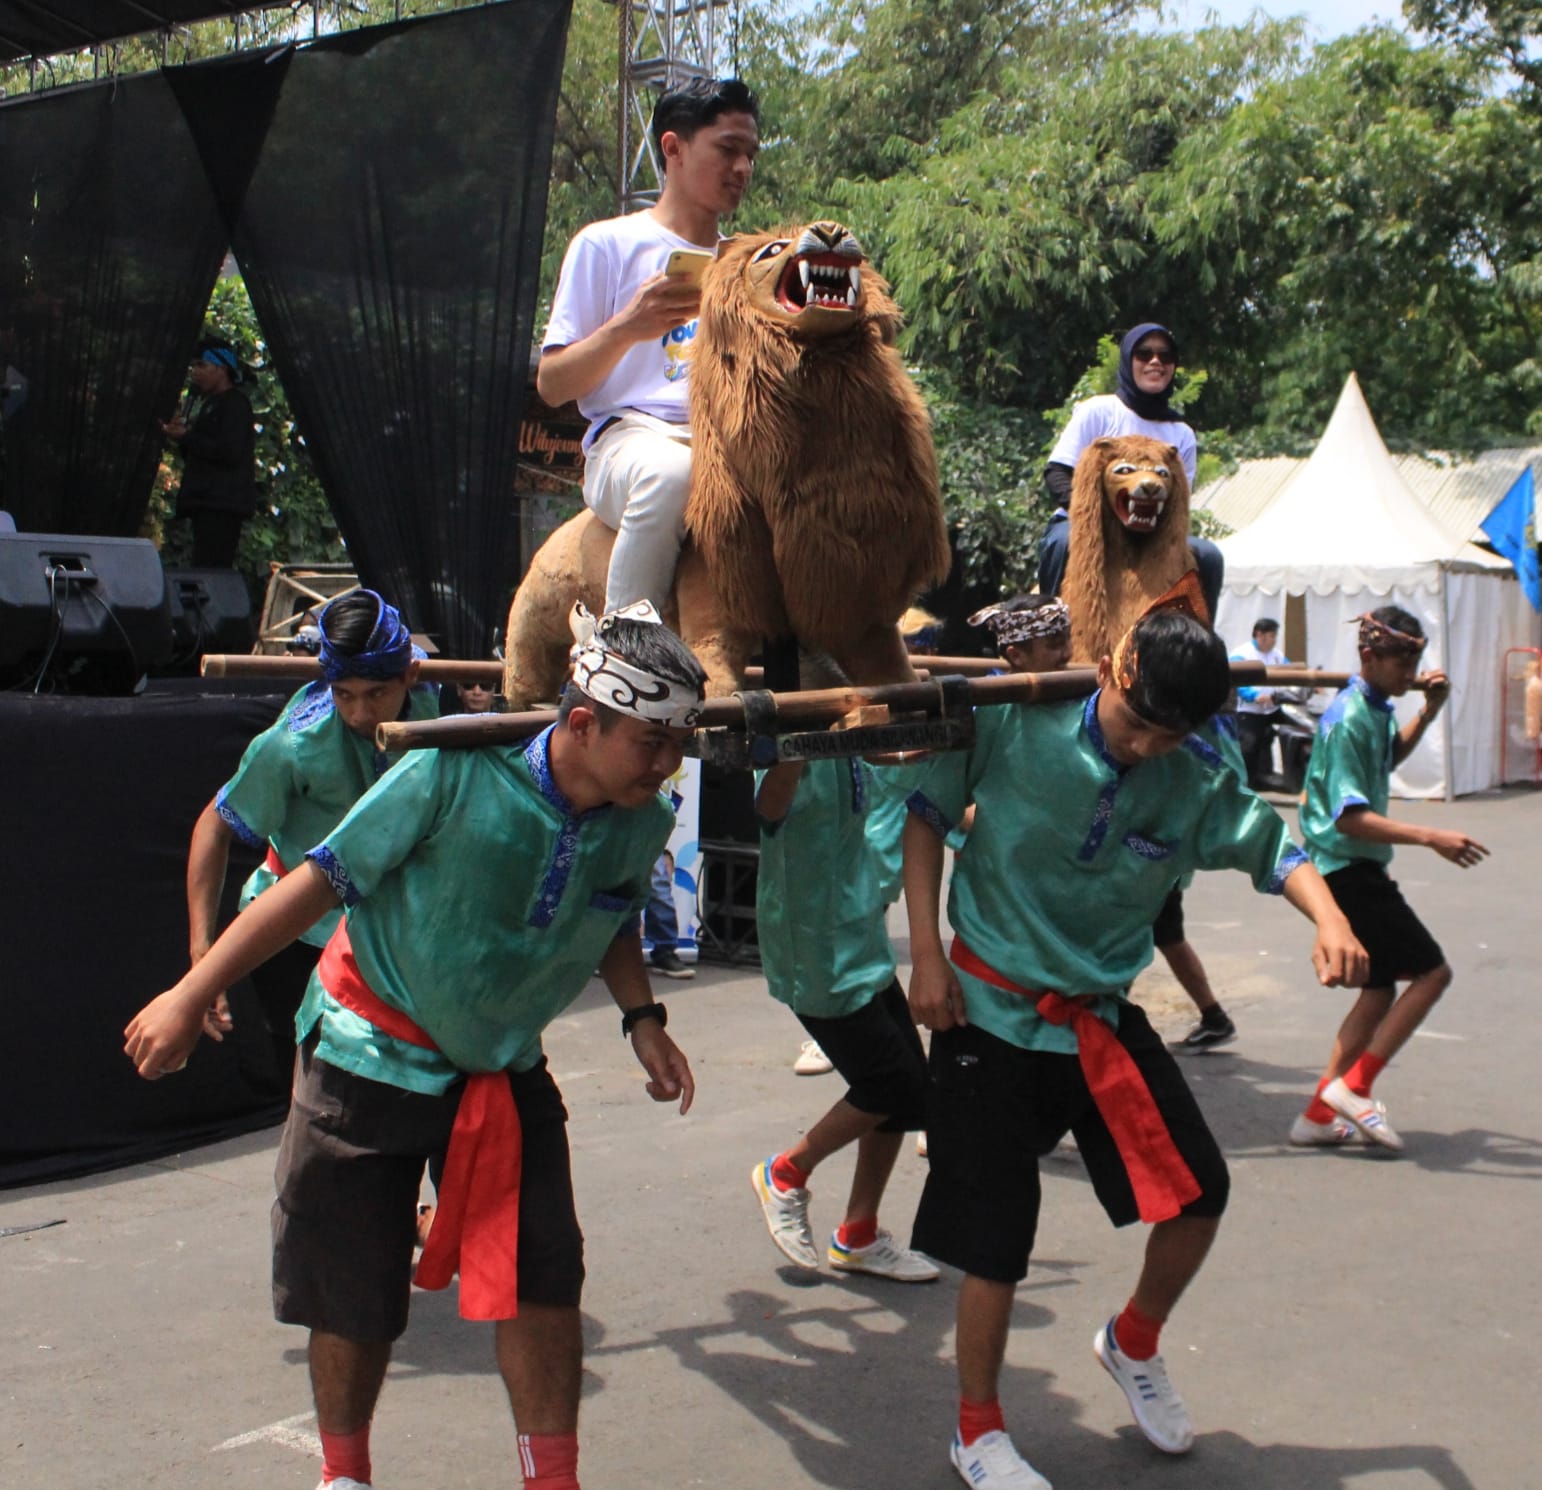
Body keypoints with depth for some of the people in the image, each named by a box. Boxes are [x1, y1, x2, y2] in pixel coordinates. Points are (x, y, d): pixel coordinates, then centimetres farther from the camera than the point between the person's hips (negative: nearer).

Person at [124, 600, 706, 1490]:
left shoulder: (644, 824, -9)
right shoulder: (458, 772, -26)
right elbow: (322, 881, -17)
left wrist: (643, 1019, -3)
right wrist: (192, 995, -14)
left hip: (508, 1072, 4)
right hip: (374, 1058, -3)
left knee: (543, 1281, -4)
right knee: (355, 1297, 8)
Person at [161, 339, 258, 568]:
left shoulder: (235, 403, -6)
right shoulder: (207, 402, 25)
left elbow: (230, 452, -19)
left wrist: (186, 437, -12)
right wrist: (180, 436, 10)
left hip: (222, 504, -10)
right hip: (205, 502, 10)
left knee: (209, 569, -19)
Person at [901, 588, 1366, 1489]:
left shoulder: (1196, 779, -6)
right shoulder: (1015, 722, -15)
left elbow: (1272, 847, 5)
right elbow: (927, 814, -6)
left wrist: (1332, 922, -16)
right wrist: (926, 955, -9)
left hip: (1104, 1015, 4)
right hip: (993, 1010, -4)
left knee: (1199, 1190, 2)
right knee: (996, 1240, -1)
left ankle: (1135, 1343, 33)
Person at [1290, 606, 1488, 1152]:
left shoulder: (1376, 710, 9)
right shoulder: (1349, 720, -20)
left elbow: (1391, 754, 32)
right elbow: (1350, 816, -27)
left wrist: (1428, 711, 16)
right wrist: (1430, 838, -32)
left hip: (1357, 869, 10)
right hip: (1348, 868, -10)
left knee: (1380, 990, 14)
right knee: (1432, 971, -7)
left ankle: (1319, 1115, 16)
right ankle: (1354, 1086, -4)